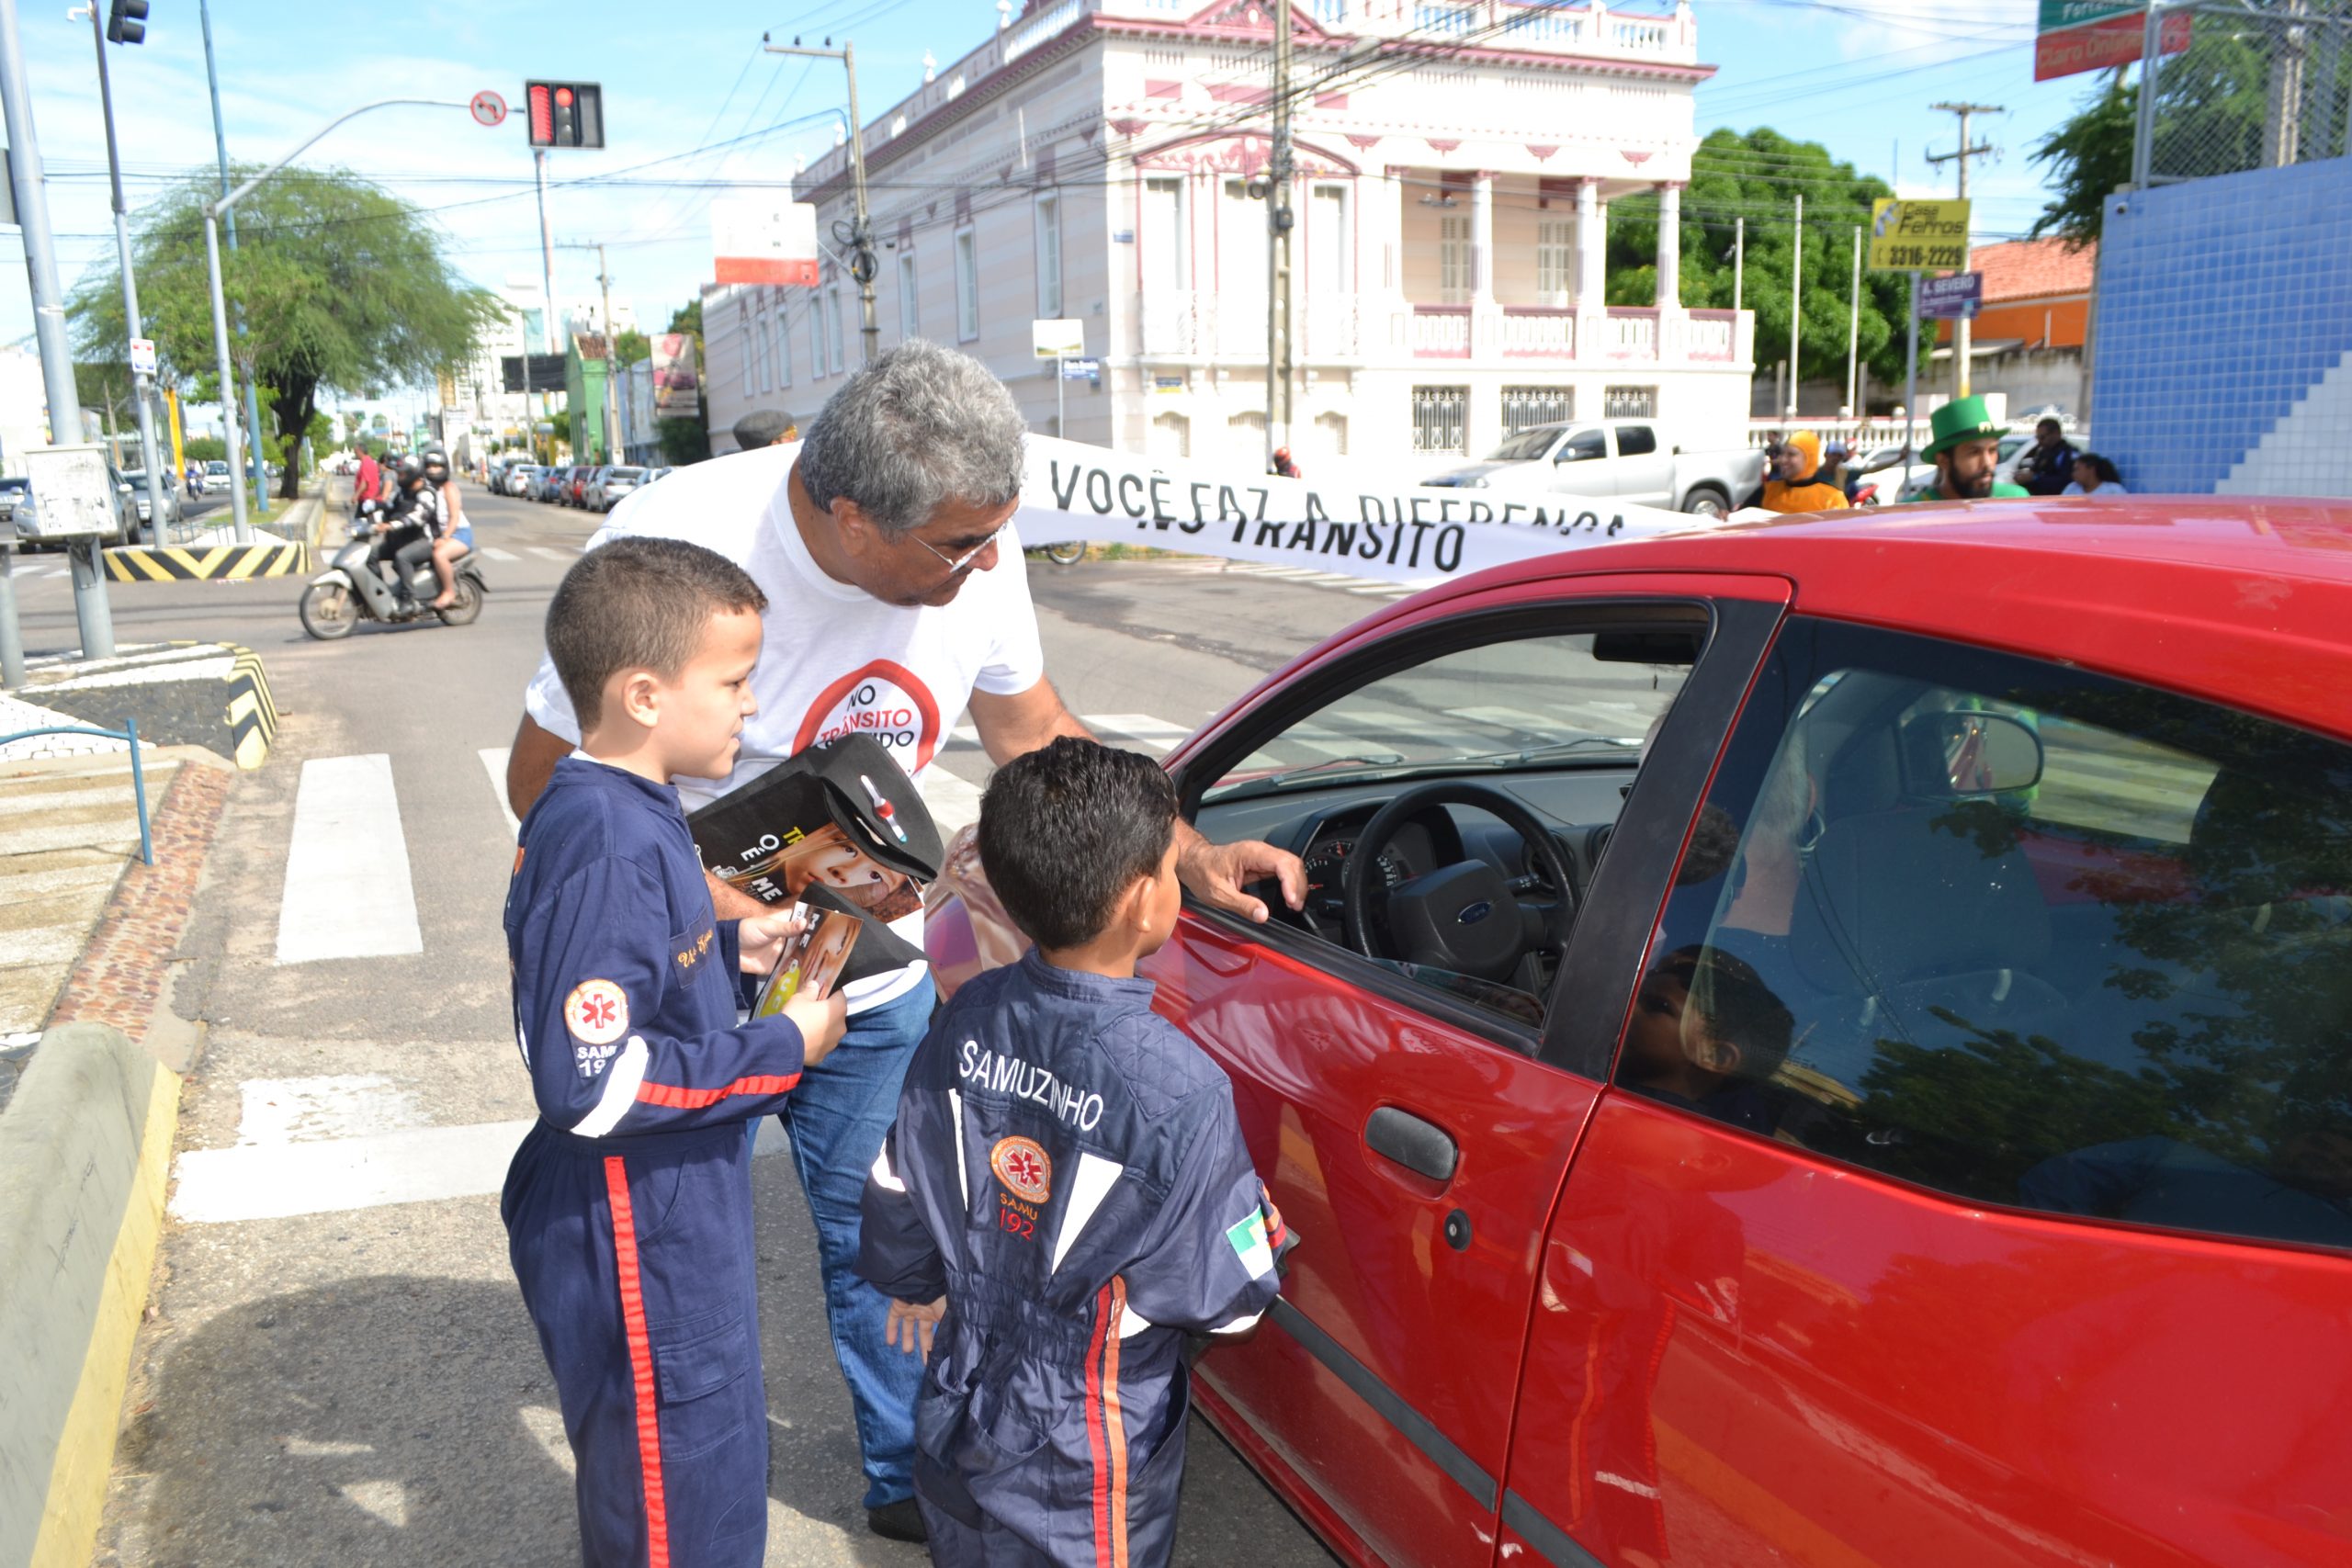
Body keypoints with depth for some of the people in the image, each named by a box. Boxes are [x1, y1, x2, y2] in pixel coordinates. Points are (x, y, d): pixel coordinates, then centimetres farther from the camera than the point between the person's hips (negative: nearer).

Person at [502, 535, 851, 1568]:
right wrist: (780, 1050, -21)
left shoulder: (616, 813, 5)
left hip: (666, 1223, 10)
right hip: (639, 1258, -10)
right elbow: (592, 1082, -30)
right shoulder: (608, 846, -27)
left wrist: (731, 950, 4)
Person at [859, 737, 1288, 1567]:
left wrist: (913, 1283, 19)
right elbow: (1231, 1299, -20)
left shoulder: (970, 1019, -15)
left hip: (955, 1417, 4)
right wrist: (1262, 1219, 0)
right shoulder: (1180, 1093, -31)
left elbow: (898, 1188, -1)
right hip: (1083, 1470, -4)